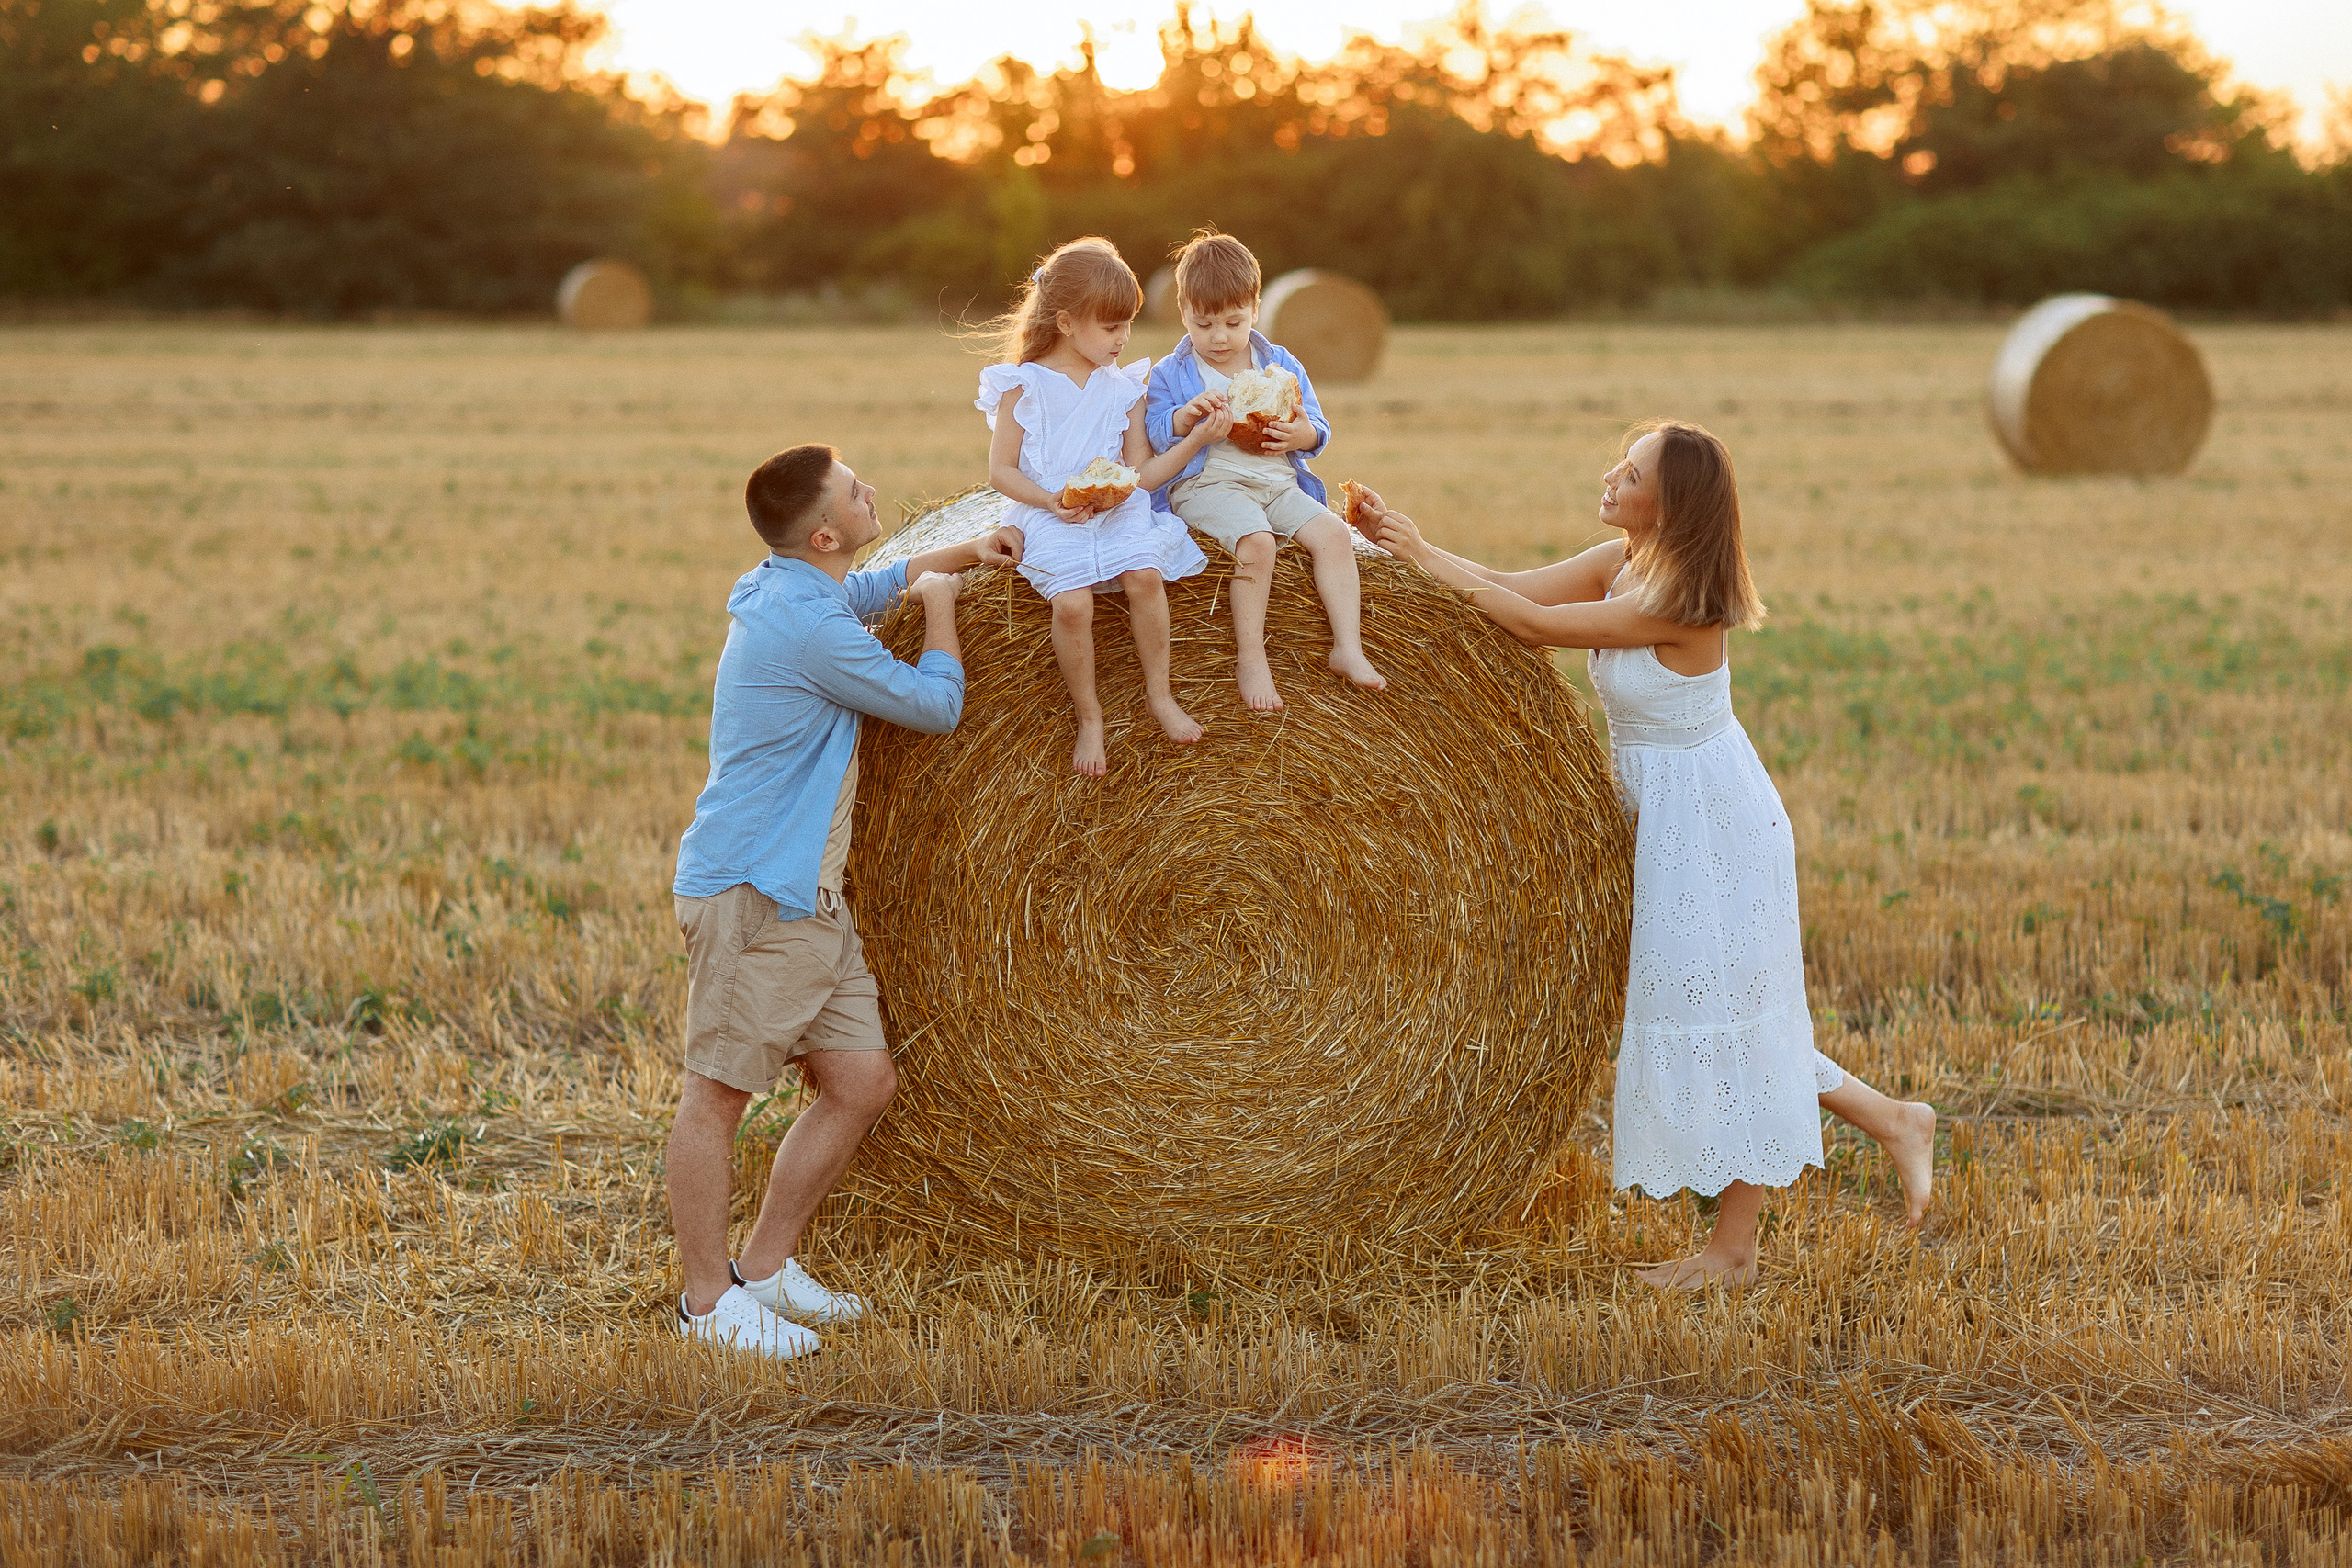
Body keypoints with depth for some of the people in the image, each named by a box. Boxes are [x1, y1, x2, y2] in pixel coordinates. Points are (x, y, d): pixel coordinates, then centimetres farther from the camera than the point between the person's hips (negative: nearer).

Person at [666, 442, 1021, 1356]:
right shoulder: (810, 629, -19)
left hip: (809, 903, 10)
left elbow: (865, 589, 38)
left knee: (863, 1082, 8)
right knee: (717, 1093, -2)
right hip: (749, 895, -10)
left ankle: (764, 1266, 18)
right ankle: (709, 1300, 4)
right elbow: (936, 707, -8)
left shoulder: (790, 591, 13)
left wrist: (964, 552, 32)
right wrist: (942, 601, 7)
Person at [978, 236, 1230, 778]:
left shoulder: (1122, 388, 11)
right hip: (1048, 518, -3)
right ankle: (1089, 717, -11)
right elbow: (1001, 470, -1)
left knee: (1145, 574, -28)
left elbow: (1140, 473, 11)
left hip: (1118, 510, 3)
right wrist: (1052, 502, -17)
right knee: (1072, 602, -30)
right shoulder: (1024, 384, -1)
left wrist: (1196, 440, 0)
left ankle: (1160, 696, -11)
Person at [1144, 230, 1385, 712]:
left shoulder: (1282, 366, 12)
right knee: (1256, 541, -32)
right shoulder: (1171, 375, 4)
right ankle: (1250, 660, -25)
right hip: (1206, 486, -4)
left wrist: (1303, 434, -15)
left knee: (1333, 532, -19)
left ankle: (1348, 649, -16)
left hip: (1279, 484, 4)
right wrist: (1186, 416, -24)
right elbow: (1156, 438, -5)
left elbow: (1319, 431, 9)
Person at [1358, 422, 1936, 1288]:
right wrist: (1402, 542, -9)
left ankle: (1733, 1250, 9)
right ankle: (1892, 1121, 29)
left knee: (1713, 1013, -1)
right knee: (1717, 1017, 17)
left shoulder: (1677, 603, -25)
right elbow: (1512, 587, 1)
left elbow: (1535, 625, -22)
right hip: (1668, 818, 9)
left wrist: (1424, 558, -16)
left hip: (1708, 819, -9)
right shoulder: (1618, 564, 0)